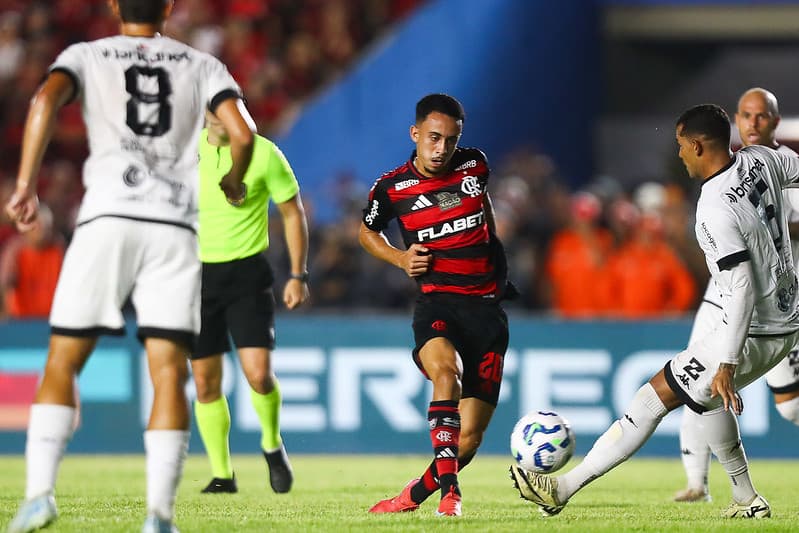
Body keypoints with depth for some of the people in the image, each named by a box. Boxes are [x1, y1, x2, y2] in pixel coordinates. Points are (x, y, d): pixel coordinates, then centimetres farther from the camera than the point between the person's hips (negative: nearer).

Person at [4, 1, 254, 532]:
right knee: (169, 373, -1)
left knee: (62, 363, 4)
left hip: (107, 219, -1)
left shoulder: (87, 56, 13)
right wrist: (233, 184, 24)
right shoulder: (201, 65, 17)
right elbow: (242, 134, 4)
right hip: (175, 227, 1)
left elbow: (47, 100, -8)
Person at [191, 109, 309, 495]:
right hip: (197, 274, 3)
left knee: (258, 373, -15)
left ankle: (272, 446, 14)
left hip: (247, 274, -3)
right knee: (205, 381, 2)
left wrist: (298, 276, -3)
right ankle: (222, 474, 14)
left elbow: (293, 213, 2)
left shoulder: (264, 153, -8)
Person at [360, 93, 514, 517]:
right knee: (447, 374, -36)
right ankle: (449, 489, -38)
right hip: (437, 302, -3)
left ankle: (417, 493, 20)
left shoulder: (474, 165, 5)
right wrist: (399, 257, 1)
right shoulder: (392, 187, 0)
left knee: (470, 436, -4)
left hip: (487, 305, 3)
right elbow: (367, 231, 19)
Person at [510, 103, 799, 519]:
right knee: (707, 395, 28)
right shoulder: (761, 160, -1)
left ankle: (563, 489, -3)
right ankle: (747, 500, 29)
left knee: (656, 396, -4)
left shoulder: (715, 209, -24)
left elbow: (742, 289, -27)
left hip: (751, 332, -9)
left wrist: (727, 364, -26)